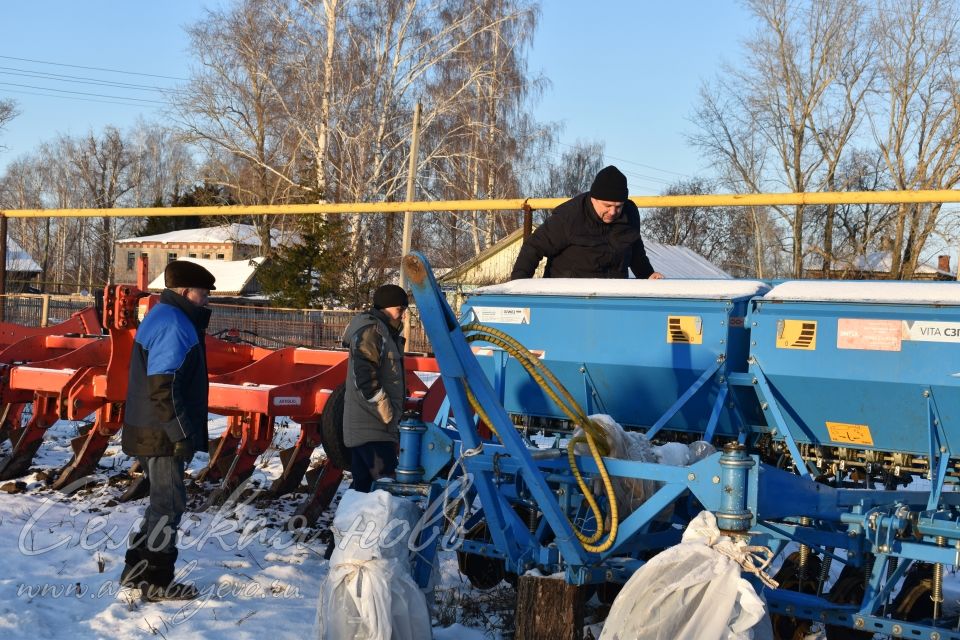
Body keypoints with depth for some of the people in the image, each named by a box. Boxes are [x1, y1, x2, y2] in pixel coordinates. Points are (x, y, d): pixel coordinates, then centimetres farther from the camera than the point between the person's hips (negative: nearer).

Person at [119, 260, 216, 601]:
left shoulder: (162, 318, 14)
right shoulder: (173, 325, -18)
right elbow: (163, 387, -24)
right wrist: (181, 434, -21)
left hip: (150, 430, 10)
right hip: (163, 434, -10)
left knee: (163, 500, 19)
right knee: (169, 503, -1)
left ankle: (136, 569, 28)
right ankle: (157, 582, 7)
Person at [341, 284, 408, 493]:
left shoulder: (385, 332, 21)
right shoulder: (371, 330, -11)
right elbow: (365, 377, -22)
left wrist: (393, 417, 20)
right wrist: (387, 413, -17)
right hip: (371, 429, -10)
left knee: (362, 487, 12)